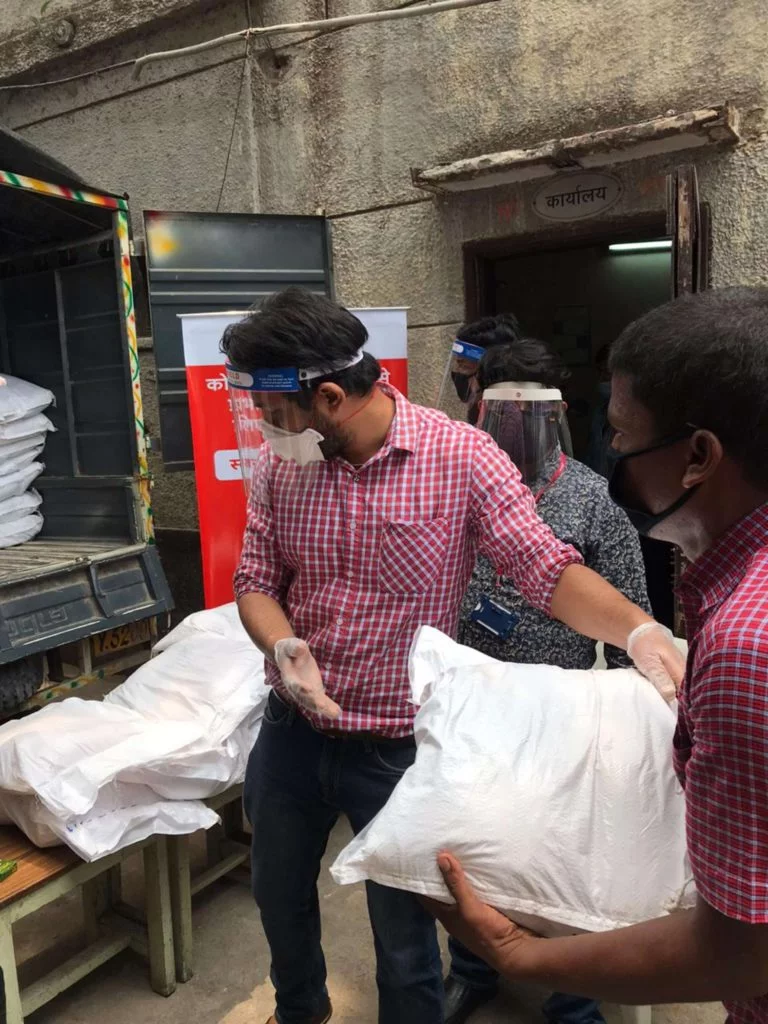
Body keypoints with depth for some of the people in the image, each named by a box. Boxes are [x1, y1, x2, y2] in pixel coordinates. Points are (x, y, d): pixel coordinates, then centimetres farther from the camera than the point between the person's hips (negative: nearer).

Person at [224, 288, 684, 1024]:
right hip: (290, 730, 6)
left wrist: (640, 631, -36)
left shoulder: (463, 458, -19)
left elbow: (547, 569, -19)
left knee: (403, 932, 16)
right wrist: (284, 648, -23)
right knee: (279, 892, 30)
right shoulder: (280, 463, -7)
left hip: (398, 743, -5)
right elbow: (256, 579, -3)